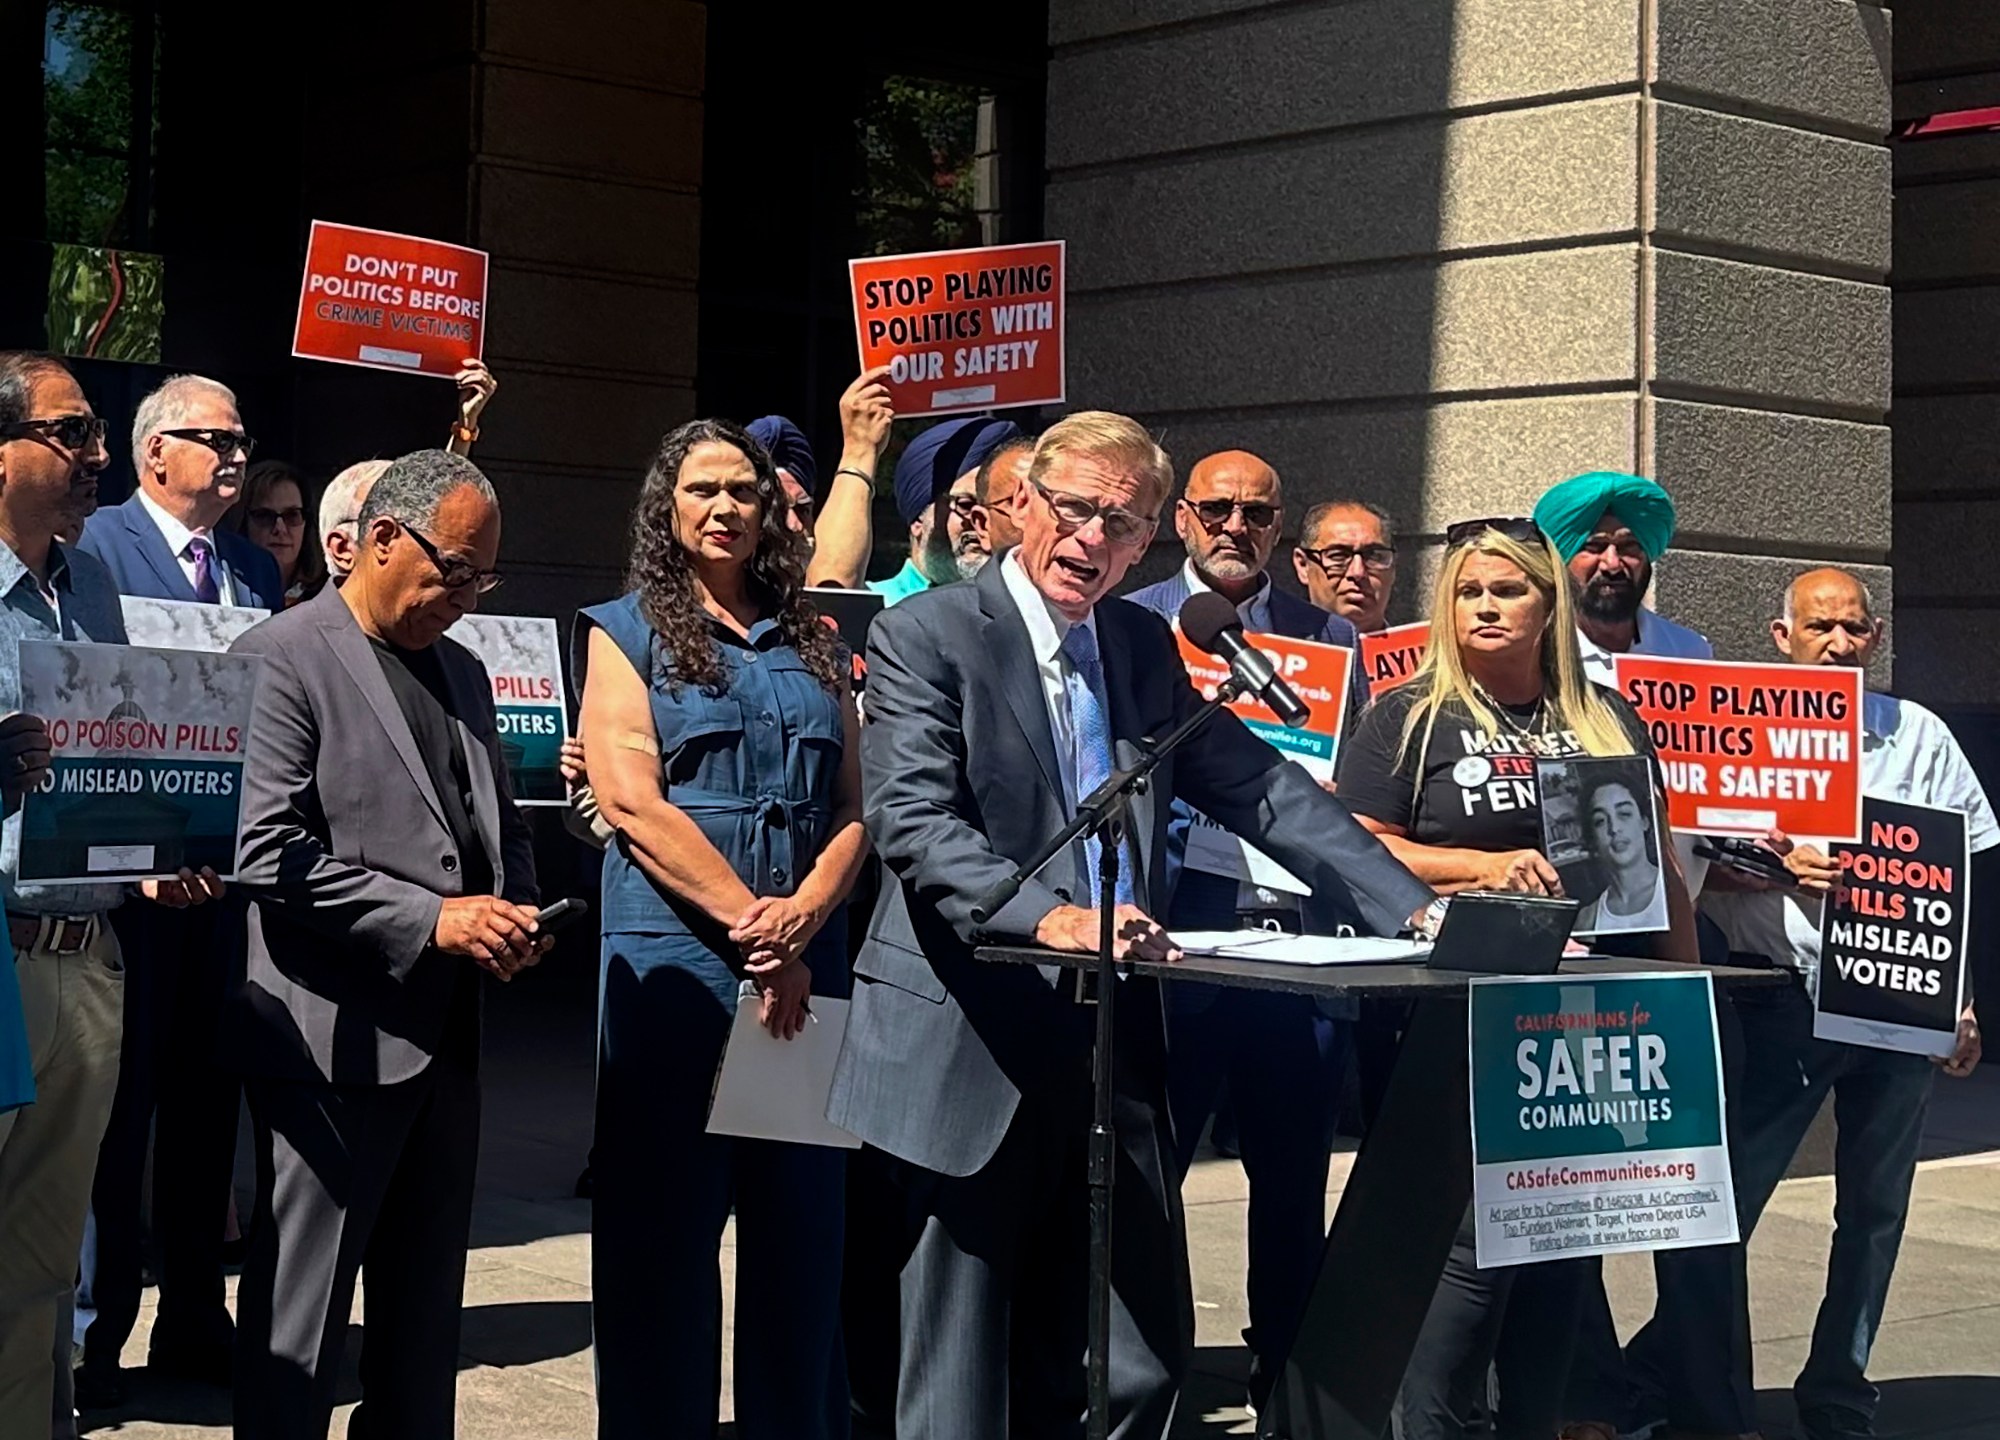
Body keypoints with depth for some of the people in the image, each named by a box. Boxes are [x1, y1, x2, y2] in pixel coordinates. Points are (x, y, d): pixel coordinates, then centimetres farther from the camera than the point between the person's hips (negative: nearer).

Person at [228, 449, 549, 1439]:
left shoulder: (462, 672, 16)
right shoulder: (281, 660, -10)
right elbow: (269, 854, -19)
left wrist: (515, 912, 4)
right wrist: (432, 919, -20)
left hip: (446, 1032, 8)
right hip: (338, 1037, -8)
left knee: (426, 1306, 15)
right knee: (300, 1318, 0)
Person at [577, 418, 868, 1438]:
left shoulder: (814, 645, 16)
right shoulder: (626, 632, 5)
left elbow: (853, 808, 9)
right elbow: (632, 801, -7)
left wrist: (805, 912, -10)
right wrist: (750, 921, -15)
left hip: (806, 970, 4)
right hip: (673, 962, -4)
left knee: (803, 1232, 6)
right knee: (665, 1232, 0)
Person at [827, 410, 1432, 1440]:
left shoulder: (1144, 646, 13)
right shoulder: (923, 637, -6)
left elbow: (1263, 790, 12)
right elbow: (911, 822, -18)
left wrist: (1414, 912, 2)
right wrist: (1047, 916, -33)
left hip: (1115, 1045, 6)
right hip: (977, 1049, -6)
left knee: (1144, 1356, 8)